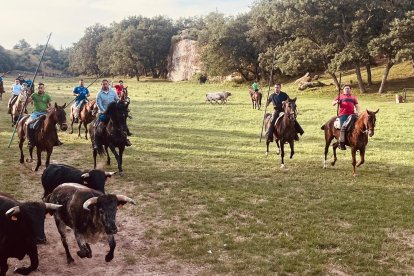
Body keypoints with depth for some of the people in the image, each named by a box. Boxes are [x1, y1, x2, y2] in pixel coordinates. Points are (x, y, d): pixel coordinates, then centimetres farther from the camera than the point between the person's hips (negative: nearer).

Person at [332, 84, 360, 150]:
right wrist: (336, 102, -12)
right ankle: (341, 143, -15)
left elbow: (357, 105, 18)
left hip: (351, 114, 3)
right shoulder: (340, 97, 16)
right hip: (343, 115, -3)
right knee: (343, 127, -17)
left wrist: (357, 111, -3)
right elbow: (333, 103, 12)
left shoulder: (353, 97, 22)